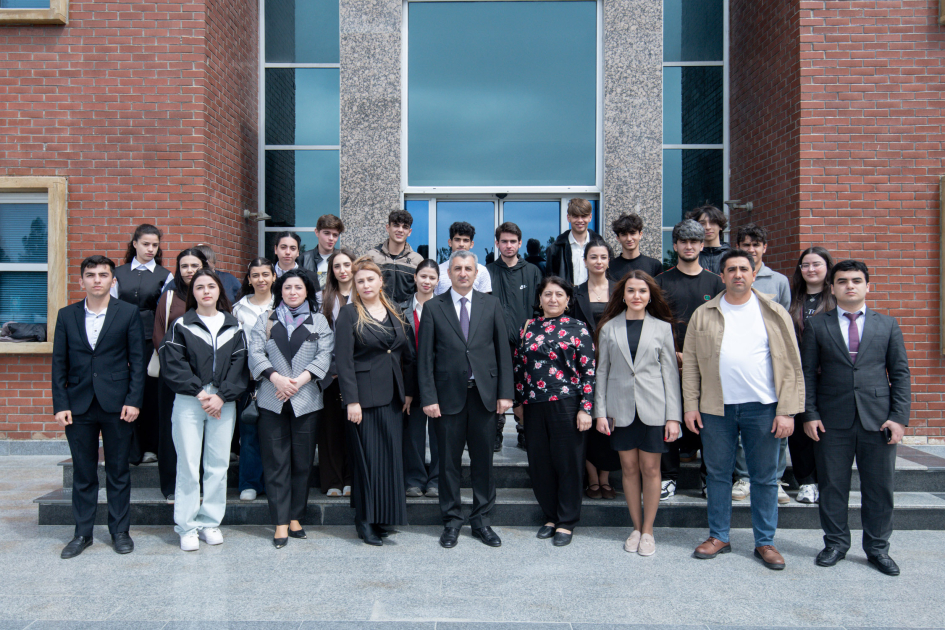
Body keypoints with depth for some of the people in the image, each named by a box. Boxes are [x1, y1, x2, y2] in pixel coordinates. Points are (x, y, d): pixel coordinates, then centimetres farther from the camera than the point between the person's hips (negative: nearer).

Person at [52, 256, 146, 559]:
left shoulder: (129, 313, 0)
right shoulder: (66, 315, 7)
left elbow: (138, 360, -2)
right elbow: (59, 363, 6)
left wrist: (134, 400, -8)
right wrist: (60, 405, -2)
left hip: (116, 405, -2)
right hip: (79, 405, 2)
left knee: (118, 472, 8)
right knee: (83, 473, 10)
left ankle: (120, 531, 20)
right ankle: (82, 533, 23)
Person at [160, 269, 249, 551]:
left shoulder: (233, 326, 9)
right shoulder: (181, 326, 4)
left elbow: (240, 366, 4)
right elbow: (172, 364, -3)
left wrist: (221, 396, -8)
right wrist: (200, 393, -10)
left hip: (224, 402, 2)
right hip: (188, 401, -2)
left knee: (218, 464, 5)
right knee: (188, 464, -1)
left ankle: (210, 522, 17)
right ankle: (187, 527, 10)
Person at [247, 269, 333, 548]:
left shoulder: (319, 321, 11)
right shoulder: (265, 320, 13)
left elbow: (325, 355, 0)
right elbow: (255, 353, 2)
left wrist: (299, 380, -13)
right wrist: (276, 378, -14)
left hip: (306, 400, 0)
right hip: (271, 401, 0)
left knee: (302, 461, 4)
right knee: (275, 462, 0)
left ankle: (295, 517, 16)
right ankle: (280, 522, 5)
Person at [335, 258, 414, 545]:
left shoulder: (394, 313, 11)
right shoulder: (349, 313, -4)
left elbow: (407, 356, 14)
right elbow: (344, 360, -10)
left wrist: (408, 392, 8)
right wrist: (351, 400, -15)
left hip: (393, 397, 5)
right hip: (365, 397, -5)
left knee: (391, 455, 7)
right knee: (367, 457, 0)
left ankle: (383, 516, 21)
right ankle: (365, 521, 14)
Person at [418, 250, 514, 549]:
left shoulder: (491, 305, 6)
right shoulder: (433, 307, 3)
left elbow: (503, 351, 4)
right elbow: (425, 356, 0)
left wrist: (505, 393, -2)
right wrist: (428, 397, -7)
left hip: (484, 394, 1)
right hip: (449, 395, -1)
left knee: (483, 461, 9)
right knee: (449, 462, 8)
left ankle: (482, 521, 23)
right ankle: (452, 521, 23)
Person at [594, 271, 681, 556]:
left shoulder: (662, 327, 3)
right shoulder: (609, 327, 5)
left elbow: (670, 372, 2)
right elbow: (602, 371, 6)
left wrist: (674, 416, -4)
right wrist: (600, 411, 0)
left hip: (653, 409, -1)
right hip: (620, 408, 1)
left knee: (650, 469, 5)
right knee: (629, 468, 9)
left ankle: (648, 530, 20)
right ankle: (636, 527, 23)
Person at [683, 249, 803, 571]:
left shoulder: (774, 313, 3)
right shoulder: (703, 314, 5)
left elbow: (790, 365, 1)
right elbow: (690, 362, 4)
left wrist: (787, 411, -6)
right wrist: (690, 406, -2)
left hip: (763, 408, -1)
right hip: (716, 408, 1)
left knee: (765, 477, 7)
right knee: (718, 474, 10)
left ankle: (765, 542, 21)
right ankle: (718, 536, 23)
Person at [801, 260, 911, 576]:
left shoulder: (887, 324, 9)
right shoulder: (816, 325, 5)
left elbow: (900, 372, 7)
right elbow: (808, 373, 3)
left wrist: (899, 417, -3)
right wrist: (810, 414, -5)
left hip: (877, 419, 1)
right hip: (832, 420, -1)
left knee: (879, 487, 8)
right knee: (832, 485, 7)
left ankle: (877, 548, 24)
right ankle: (835, 544, 23)